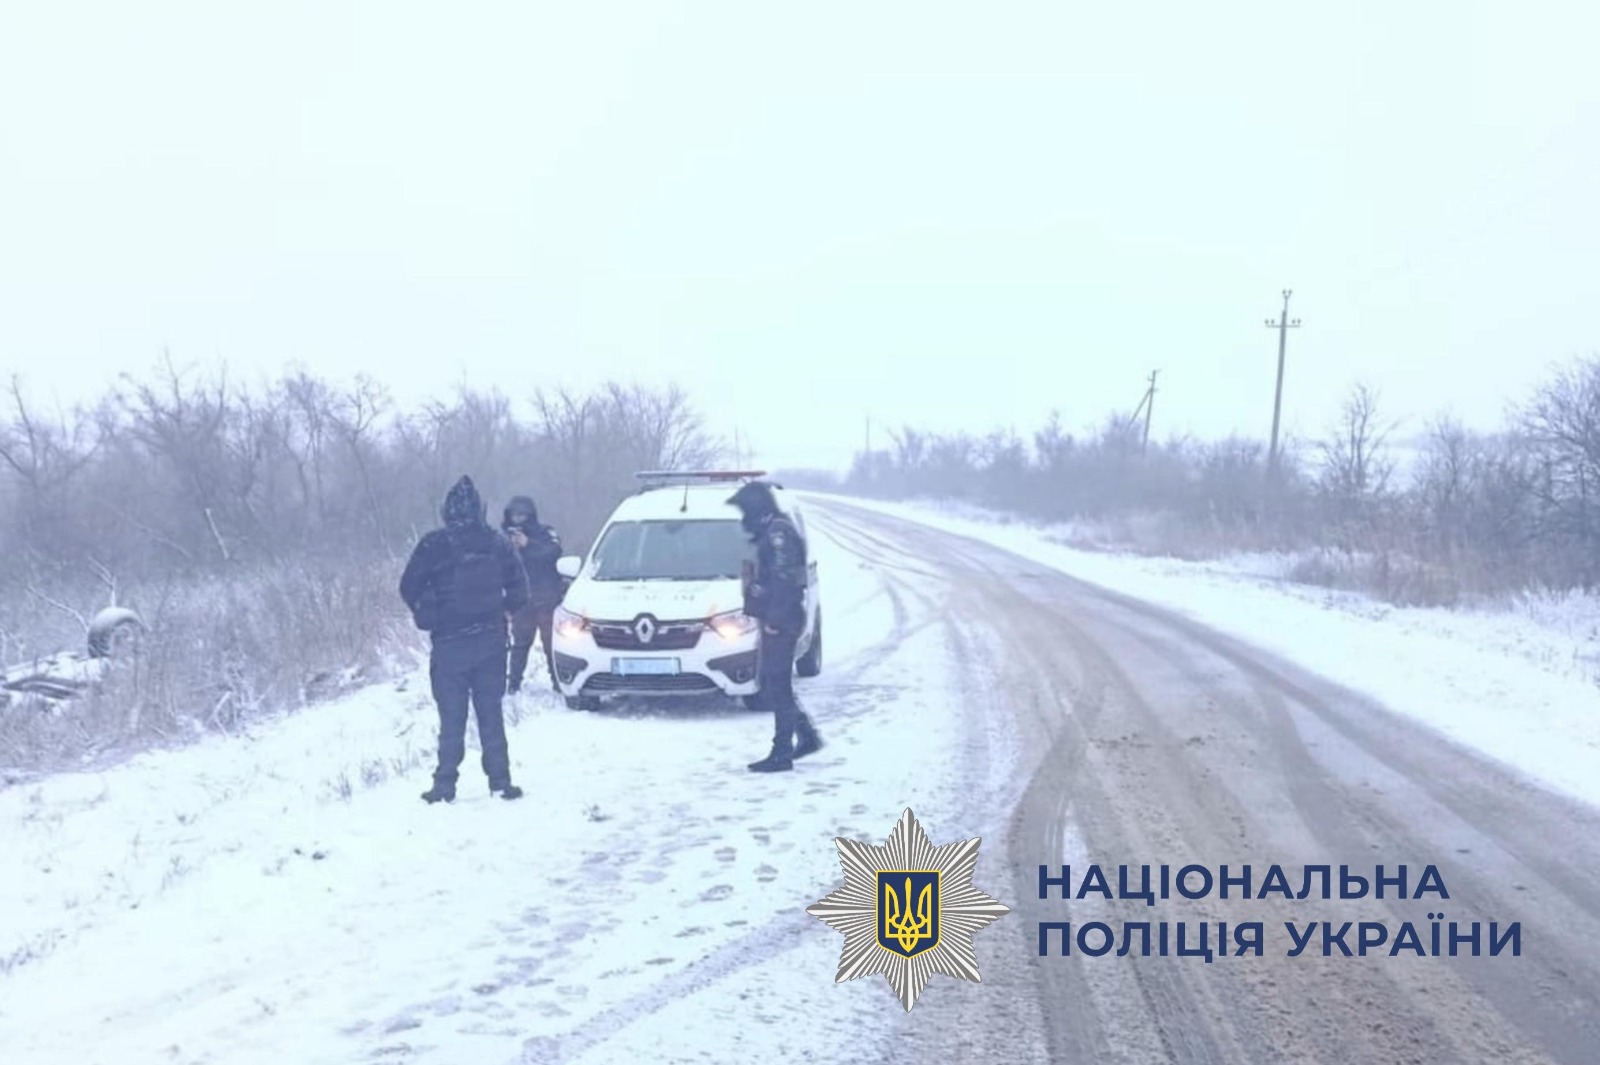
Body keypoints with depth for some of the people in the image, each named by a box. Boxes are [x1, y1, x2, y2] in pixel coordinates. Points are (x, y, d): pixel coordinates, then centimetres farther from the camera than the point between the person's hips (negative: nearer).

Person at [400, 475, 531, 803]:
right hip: (491, 642, 2)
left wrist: (427, 615, 14)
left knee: (451, 717, 4)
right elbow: (519, 588, 4)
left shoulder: (434, 545, -9)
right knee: (491, 714, 9)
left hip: (448, 644, -2)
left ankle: (445, 784, 2)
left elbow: (409, 588, -3)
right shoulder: (497, 543, -1)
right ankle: (500, 781, 8)